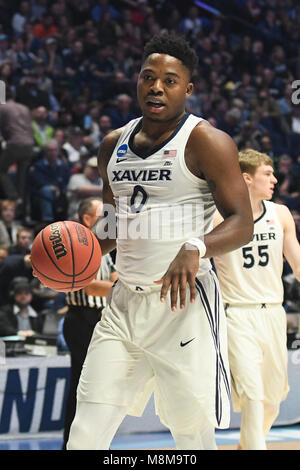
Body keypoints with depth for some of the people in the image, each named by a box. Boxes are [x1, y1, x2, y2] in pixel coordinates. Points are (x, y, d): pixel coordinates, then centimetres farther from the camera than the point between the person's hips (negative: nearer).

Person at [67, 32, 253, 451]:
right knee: (85, 437, -3)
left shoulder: (206, 142, -7)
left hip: (182, 304, -6)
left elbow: (242, 223, -13)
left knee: (194, 438, -2)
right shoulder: (113, 146, 13)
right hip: (124, 303, 6)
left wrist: (194, 248, -32)